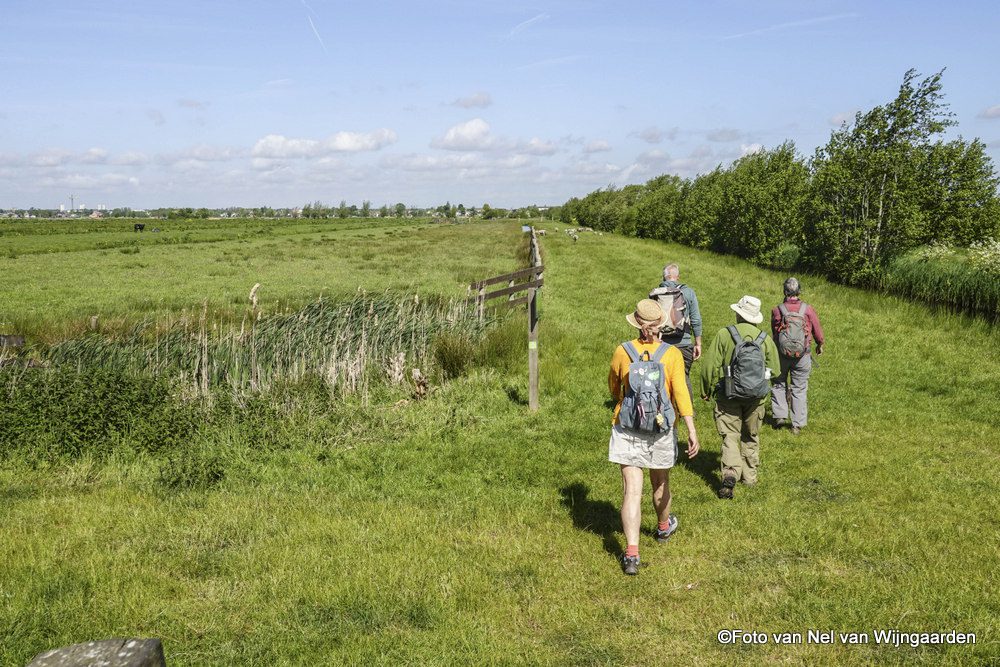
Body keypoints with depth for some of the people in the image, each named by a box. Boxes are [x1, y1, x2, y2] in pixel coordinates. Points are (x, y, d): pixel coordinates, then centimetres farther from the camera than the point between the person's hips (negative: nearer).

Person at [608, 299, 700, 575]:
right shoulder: (672, 354, -9)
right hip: (661, 431, 1)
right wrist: (692, 432, -17)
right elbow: (681, 394, -17)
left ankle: (632, 553, -13)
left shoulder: (623, 351, -6)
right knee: (660, 484, 23)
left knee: (632, 491, -3)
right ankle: (664, 527, 50)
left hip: (626, 430, -1)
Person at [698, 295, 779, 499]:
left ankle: (730, 473, -17)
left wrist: (706, 391, 2)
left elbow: (709, 366, -12)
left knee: (730, 436, 2)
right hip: (756, 397, 3)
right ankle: (749, 475, 28)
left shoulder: (724, 334, -12)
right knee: (751, 436, 19)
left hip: (729, 397, -3)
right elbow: (774, 370, 6)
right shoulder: (765, 339, -2)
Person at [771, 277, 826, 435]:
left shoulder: (777, 310, -9)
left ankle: (780, 415, 11)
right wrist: (820, 344, 24)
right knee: (799, 389, 8)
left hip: (781, 354, 0)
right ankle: (797, 425, 11)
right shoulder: (808, 309, -9)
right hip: (802, 355, 0)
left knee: (779, 384, 19)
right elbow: (818, 330, 3)